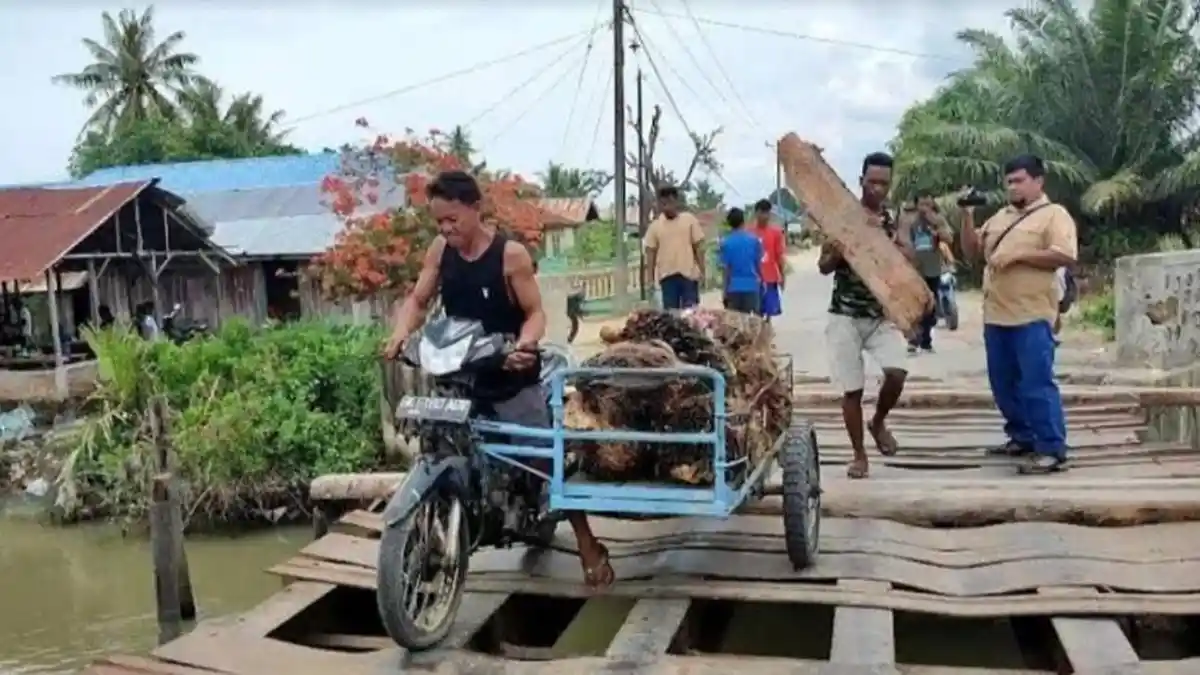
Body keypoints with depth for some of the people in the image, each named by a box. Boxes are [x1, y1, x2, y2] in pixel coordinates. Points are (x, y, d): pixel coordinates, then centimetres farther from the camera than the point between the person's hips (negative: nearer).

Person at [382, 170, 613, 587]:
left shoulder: (511, 254, -14)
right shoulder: (440, 251, 0)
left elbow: (535, 312, -12)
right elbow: (417, 301, 4)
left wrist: (524, 345, -34)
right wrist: (401, 333, -17)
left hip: (512, 381, -4)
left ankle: (589, 549, 14)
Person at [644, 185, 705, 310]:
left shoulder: (690, 220, 2)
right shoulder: (655, 226, 5)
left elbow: (699, 247, 2)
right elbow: (650, 252, 5)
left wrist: (702, 269, -4)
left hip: (688, 273, -1)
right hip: (666, 275, 1)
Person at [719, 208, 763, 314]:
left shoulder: (726, 243, -5)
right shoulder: (754, 240, -1)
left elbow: (726, 269, -5)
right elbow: (758, 264, 3)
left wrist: (725, 291, 1)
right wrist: (760, 282, 18)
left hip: (733, 287, -1)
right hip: (752, 286, 1)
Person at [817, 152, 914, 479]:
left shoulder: (896, 223, 6)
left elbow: (908, 258, -12)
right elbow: (824, 266, -3)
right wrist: (843, 245, -20)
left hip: (883, 315, 1)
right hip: (845, 315, -1)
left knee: (896, 373, -18)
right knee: (851, 389, 1)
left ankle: (878, 422, 12)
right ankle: (859, 453, 17)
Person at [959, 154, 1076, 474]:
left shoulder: (1054, 214, -2)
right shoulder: (1001, 216, 19)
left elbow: (1065, 255, -15)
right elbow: (972, 251, 20)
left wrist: (1018, 255, -17)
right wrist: (968, 218, 6)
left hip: (1031, 316, -8)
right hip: (996, 315, 8)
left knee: (1036, 383, -10)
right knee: (1004, 383, 13)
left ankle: (1052, 450, -5)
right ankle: (1022, 437, 26)